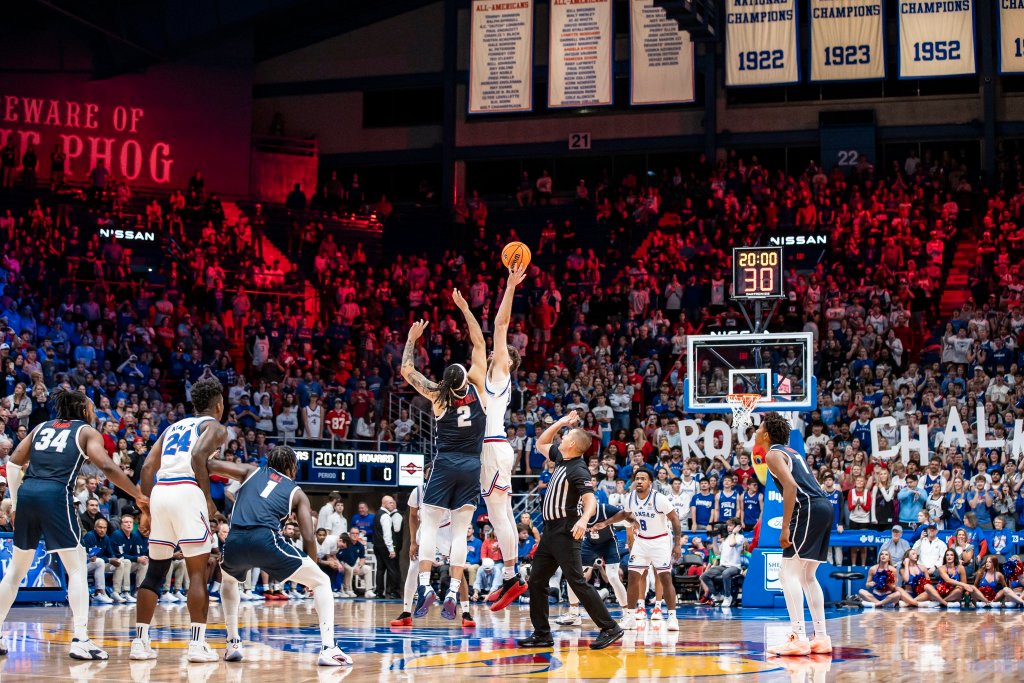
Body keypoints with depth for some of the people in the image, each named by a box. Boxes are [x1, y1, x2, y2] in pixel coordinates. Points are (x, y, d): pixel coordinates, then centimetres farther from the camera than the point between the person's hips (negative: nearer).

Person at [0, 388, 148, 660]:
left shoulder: (42, 427, 25)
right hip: (55, 495, -5)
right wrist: (139, 495, 0)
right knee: (77, 568, 1)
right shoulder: (87, 432, 11)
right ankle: (80, 640, -9)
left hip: (26, 493, 5)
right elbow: (107, 467, -4)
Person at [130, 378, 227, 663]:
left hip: (160, 492, 6)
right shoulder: (215, 427, 9)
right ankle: (197, 644, -8)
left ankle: (140, 642, 12)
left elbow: (147, 466, 17)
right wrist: (208, 499, -8)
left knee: (155, 572, 14)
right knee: (198, 572, -2)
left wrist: (147, 508, 20)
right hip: (187, 492, -6)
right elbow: (198, 455, -12)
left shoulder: (173, 427, 28)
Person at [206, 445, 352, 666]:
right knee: (322, 582, 13)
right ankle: (328, 648, -3)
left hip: (235, 542, 3)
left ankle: (233, 644, 29)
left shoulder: (252, 472, 27)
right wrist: (311, 570, 24)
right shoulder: (297, 493, 22)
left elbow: (211, 465, 15)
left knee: (229, 580, 39)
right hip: (266, 539, -3)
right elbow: (308, 538, 13)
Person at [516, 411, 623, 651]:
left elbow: (591, 500, -25)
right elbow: (541, 444, 28)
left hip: (565, 532, -9)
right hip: (550, 530, 9)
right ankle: (542, 634, 14)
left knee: (577, 582, -12)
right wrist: (560, 422, 17)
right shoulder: (561, 459, 11)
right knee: (536, 581, 9)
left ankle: (610, 628, -10)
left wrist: (583, 519, -45)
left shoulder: (578, 470, -14)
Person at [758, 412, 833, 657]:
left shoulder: (773, 454, -2)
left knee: (788, 573, -9)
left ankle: (798, 638, -17)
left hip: (809, 509, -9)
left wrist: (785, 528, -18)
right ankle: (821, 637, 15)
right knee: (807, 576, 17)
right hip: (825, 507, 9)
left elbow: (791, 485, -16)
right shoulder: (791, 452, 26)